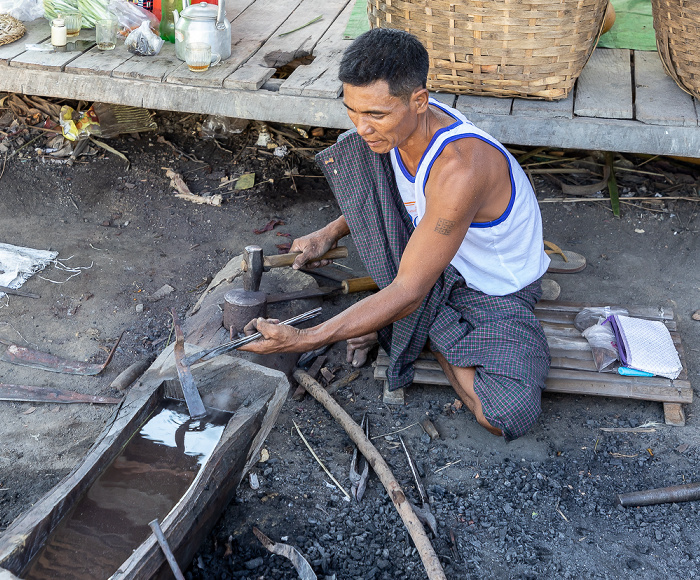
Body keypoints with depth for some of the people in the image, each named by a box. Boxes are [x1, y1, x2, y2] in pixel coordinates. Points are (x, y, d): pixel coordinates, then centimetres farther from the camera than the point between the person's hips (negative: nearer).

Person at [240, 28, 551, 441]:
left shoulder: (459, 167, -38)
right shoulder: (400, 124, -13)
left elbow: (408, 293, -35)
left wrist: (306, 340, -36)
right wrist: (332, 233, -6)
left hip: (496, 291, -6)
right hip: (429, 247, 6)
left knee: (508, 415, -31)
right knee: (351, 156, -13)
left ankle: (432, 333, 0)